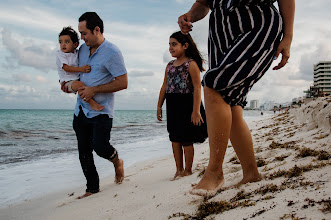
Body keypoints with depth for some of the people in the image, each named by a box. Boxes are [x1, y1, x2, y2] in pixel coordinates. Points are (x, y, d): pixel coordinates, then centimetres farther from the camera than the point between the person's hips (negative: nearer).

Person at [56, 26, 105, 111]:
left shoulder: (77, 53, 9)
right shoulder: (60, 54, -7)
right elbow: (66, 68, -19)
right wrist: (81, 69, -28)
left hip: (78, 79, 7)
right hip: (68, 82, -7)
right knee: (79, 84, -33)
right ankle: (91, 103, -34)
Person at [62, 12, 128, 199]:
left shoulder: (112, 52, -13)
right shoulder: (83, 49, 10)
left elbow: (123, 83, -17)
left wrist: (94, 90, -18)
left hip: (101, 112, -7)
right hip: (81, 110, 7)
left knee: (100, 147, -13)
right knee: (84, 153, 7)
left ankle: (117, 162, 22)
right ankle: (92, 189, 21)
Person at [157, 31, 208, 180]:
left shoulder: (191, 64, -8)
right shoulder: (169, 65, 13)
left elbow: (197, 87, -13)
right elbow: (164, 87, 16)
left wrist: (196, 110, -19)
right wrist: (159, 106, 14)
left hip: (186, 105, -7)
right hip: (172, 106, 7)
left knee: (186, 139, 1)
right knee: (175, 138, 8)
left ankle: (188, 170, 15)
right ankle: (179, 170, 18)